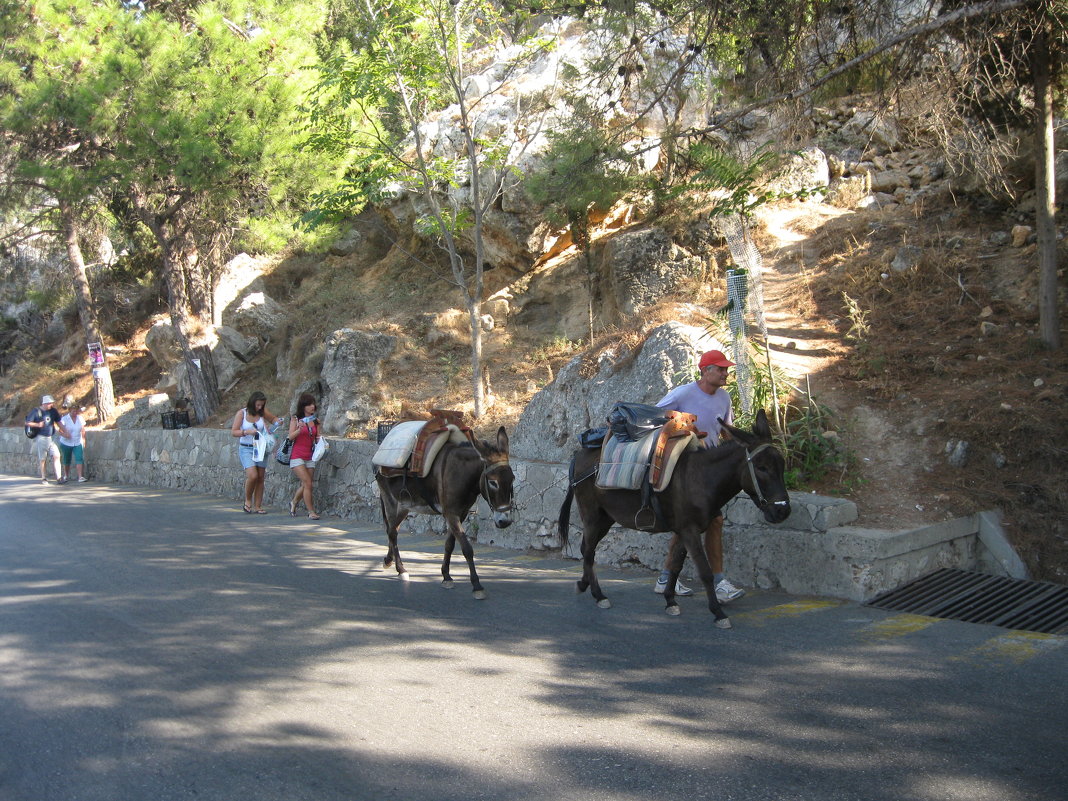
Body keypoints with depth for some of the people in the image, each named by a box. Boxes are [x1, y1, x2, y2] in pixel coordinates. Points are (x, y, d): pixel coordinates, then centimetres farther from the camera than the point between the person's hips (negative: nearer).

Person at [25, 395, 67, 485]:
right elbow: (27, 423, -5)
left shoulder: (53, 411, 6)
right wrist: (38, 425, -18)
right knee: (42, 459, 4)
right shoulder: (36, 411, -7)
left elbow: (58, 422, 15)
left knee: (56, 455, -9)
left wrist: (65, 432, 11)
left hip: (50, 438, 4)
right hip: (41, 438, -4)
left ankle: (59, 477, -10)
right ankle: (43, 478, 16)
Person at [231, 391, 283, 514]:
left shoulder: (262, 413, 2)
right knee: (252, 475, -19)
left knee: (260, 478, 2)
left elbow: (273, 419, 21)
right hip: (246, 449, -4)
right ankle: (248, 500, 4)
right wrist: (247, 432, -22)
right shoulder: (241, 413, -6)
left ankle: (257, 506, 10)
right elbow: (233, 432, -7)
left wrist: (278, 421, -1)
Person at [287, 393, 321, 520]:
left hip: (310, 457, 5)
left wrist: (319, 439, -8)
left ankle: (293, 502, 35)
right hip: (297, 456, -5)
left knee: (305, 485, 7)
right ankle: (311, 511, -6)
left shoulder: (315, 420, 10)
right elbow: (291, 437, -9)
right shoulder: (295, 419, -2)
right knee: (308, 483, -14)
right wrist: (299, 429, -25)